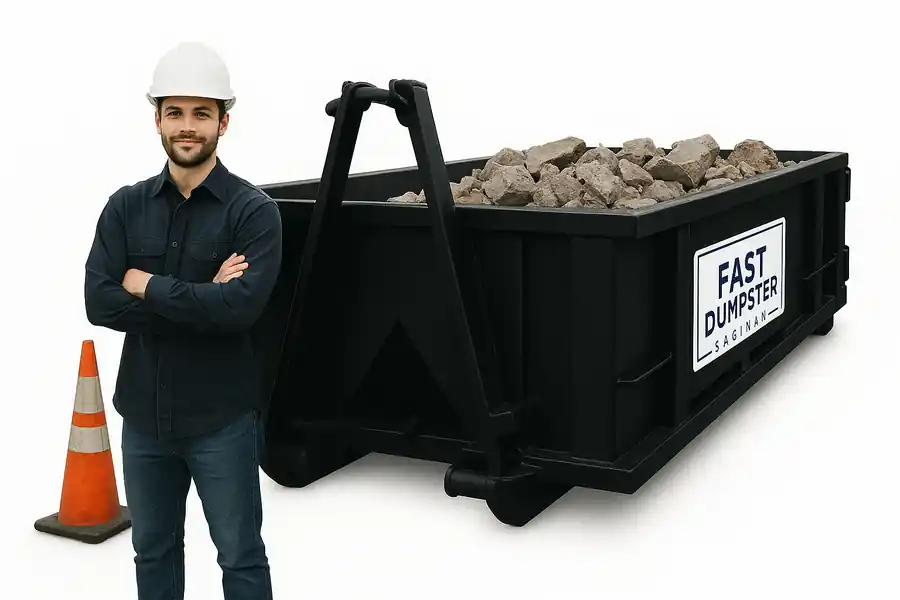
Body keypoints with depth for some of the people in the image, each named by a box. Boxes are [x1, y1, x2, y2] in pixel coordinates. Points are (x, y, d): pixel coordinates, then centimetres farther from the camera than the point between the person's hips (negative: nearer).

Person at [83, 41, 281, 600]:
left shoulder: (254, 210, -9)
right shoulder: (126, 207, 3)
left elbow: (242, 306, -23)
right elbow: (99, 302, -9)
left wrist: (147, 285, -14)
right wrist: (199, 297, -17)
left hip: (222, 419, -4)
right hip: (144, 416, 4)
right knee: (153, 552, 19)